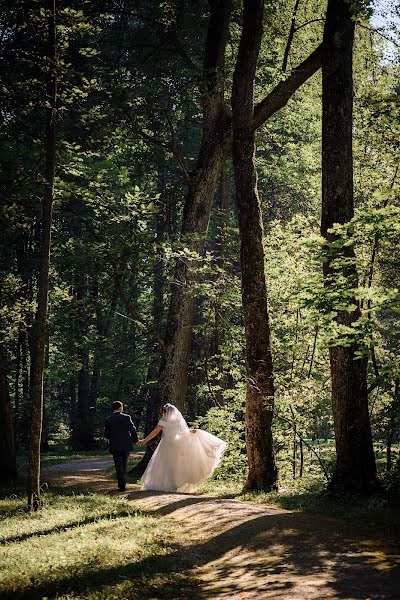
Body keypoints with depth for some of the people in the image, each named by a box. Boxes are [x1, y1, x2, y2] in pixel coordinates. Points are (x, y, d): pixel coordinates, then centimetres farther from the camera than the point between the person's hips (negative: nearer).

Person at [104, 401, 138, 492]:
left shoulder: (108, 420, -6)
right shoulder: (127, 417, -5)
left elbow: (106, 434, -3)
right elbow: (133, 430, -4)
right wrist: (135, 441, 9)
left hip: (115, 446, -1)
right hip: (126, 445, 1)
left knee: (118, 465, 2)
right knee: (124, 465, 18)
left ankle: (122, 485, -5)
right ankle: (122, 483, 28)